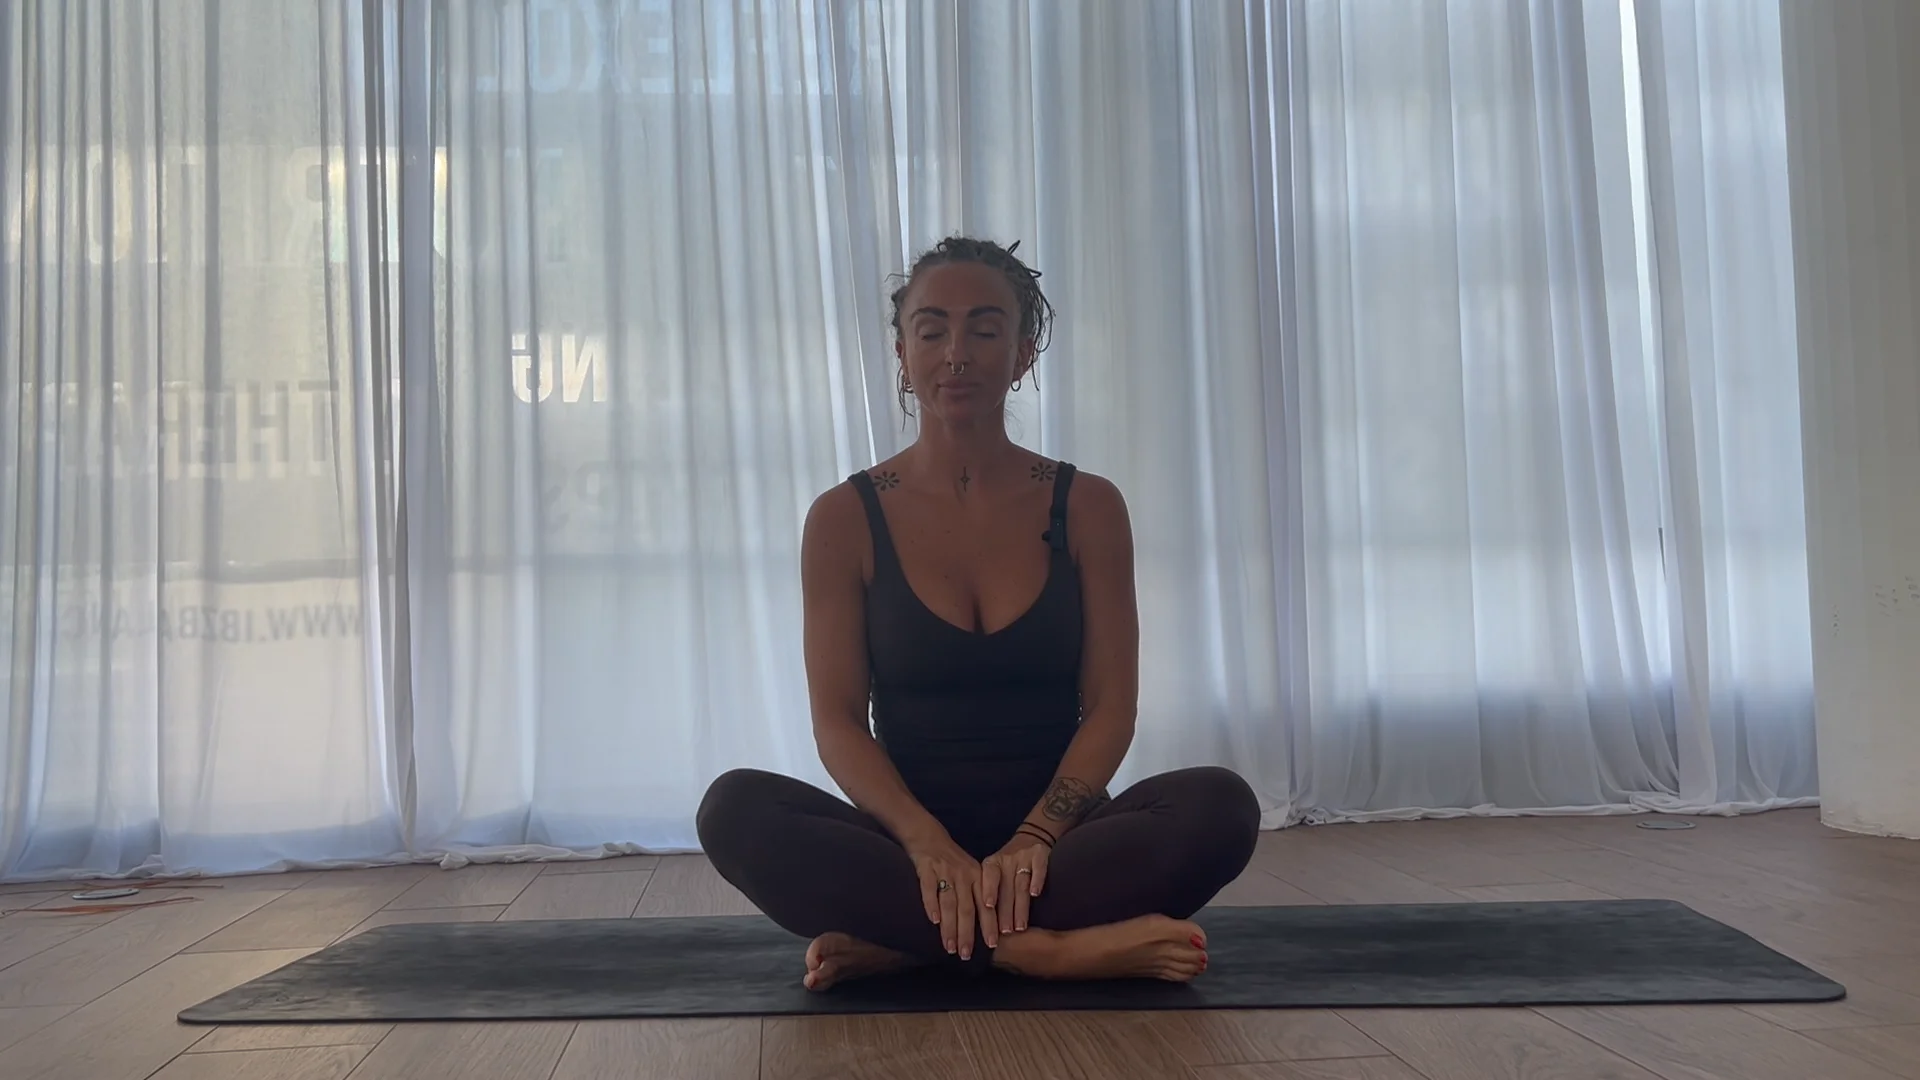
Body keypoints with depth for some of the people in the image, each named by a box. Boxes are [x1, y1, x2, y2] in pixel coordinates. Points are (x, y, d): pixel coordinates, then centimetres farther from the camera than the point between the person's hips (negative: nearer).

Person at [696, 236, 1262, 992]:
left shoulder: (1088, 507, 3)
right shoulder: (844, 519, 1)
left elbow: (1110, 706, -2)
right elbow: (838, 720, -5)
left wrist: (1035, 838, -20)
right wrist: (927, 843, -24)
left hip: (1056, 837, 1)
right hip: (908, 843, -1)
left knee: (1221, 804, -28)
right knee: (735, 808, -28)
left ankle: (895, 945, -25)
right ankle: (1046, 949, -29)